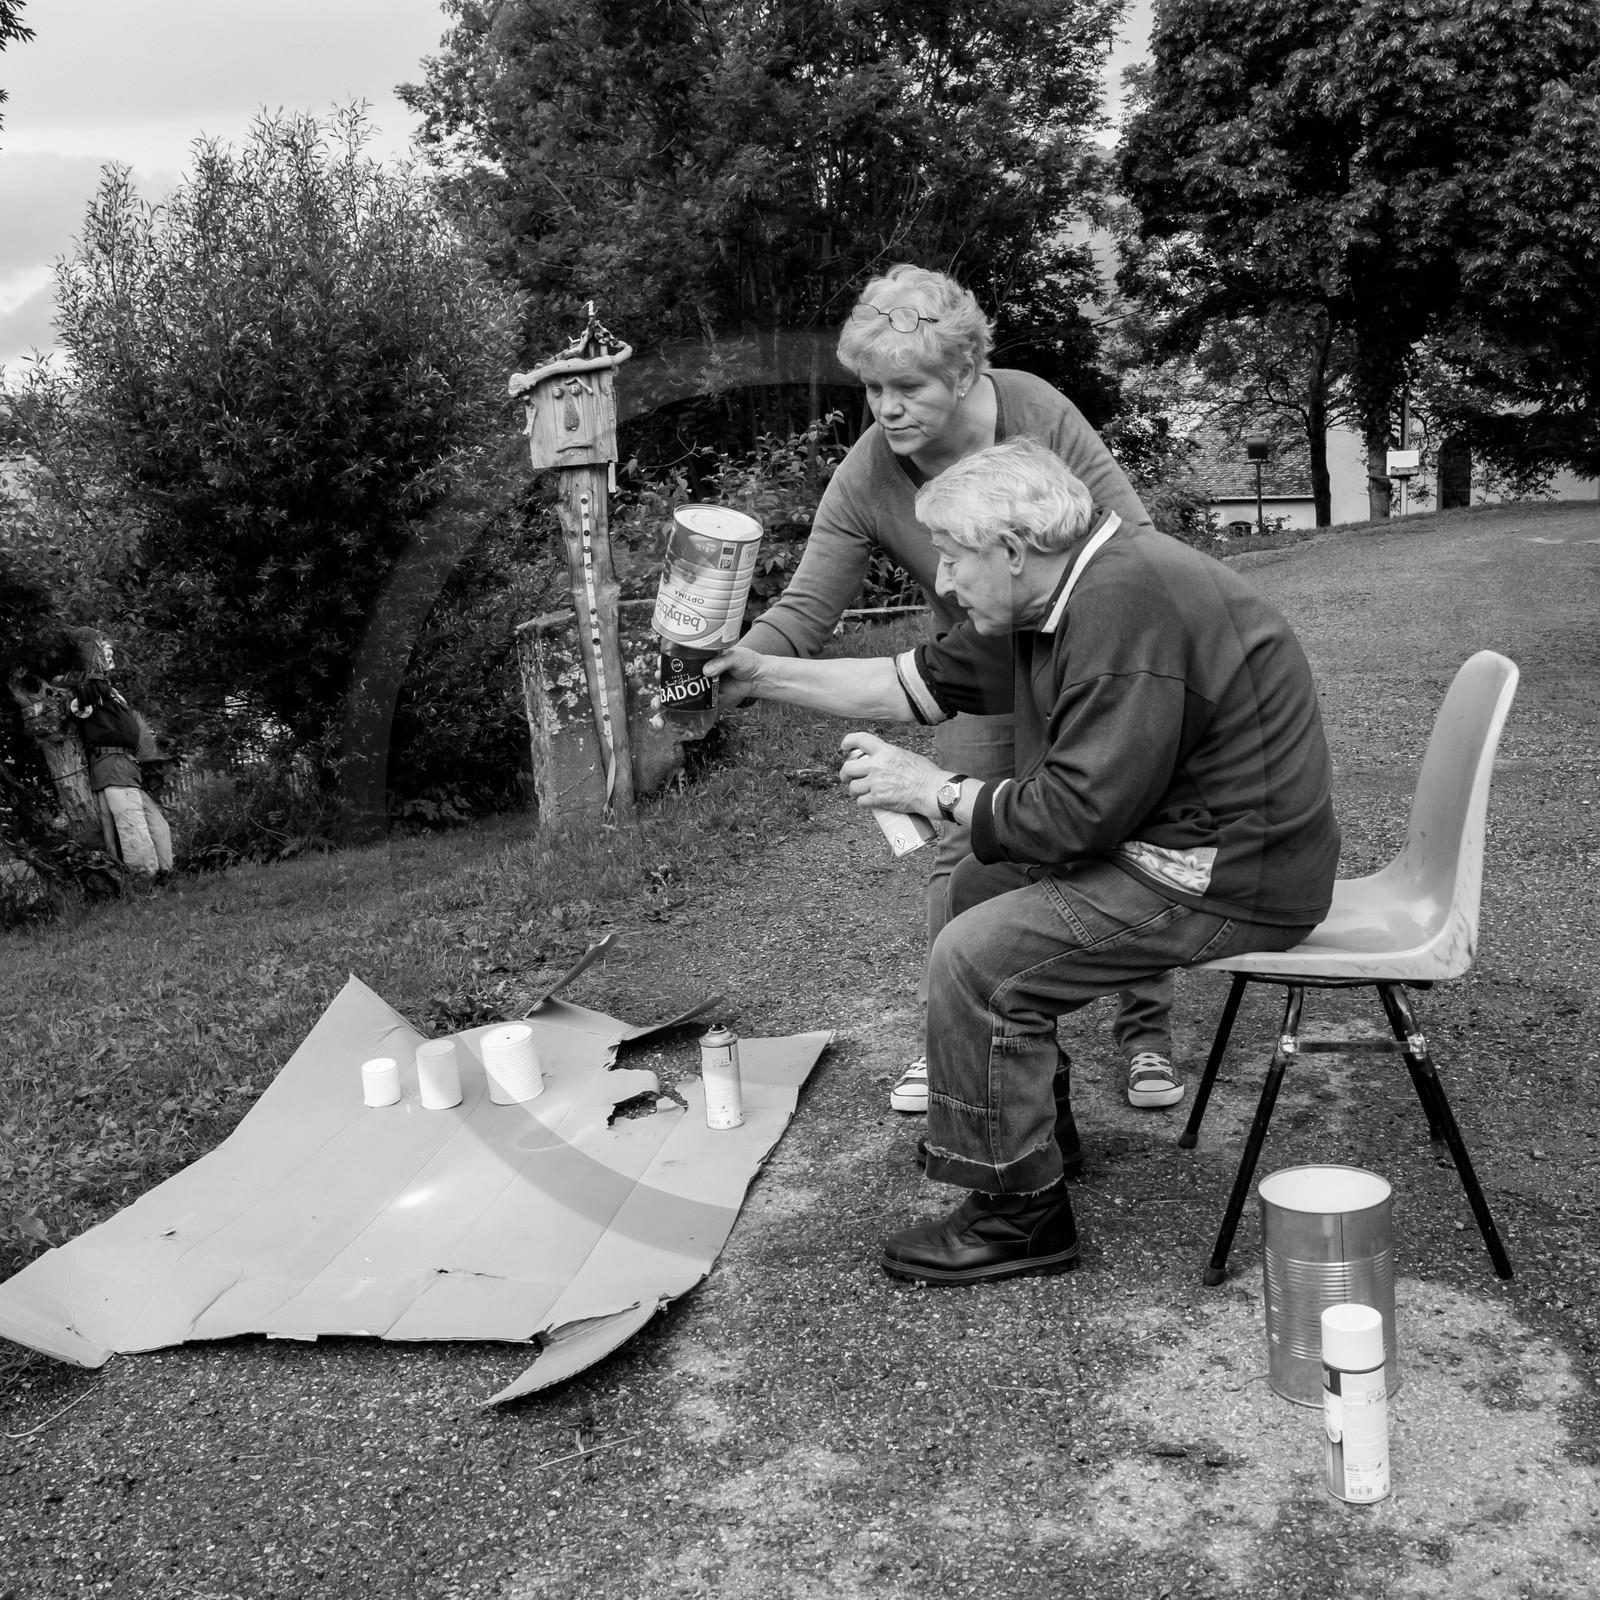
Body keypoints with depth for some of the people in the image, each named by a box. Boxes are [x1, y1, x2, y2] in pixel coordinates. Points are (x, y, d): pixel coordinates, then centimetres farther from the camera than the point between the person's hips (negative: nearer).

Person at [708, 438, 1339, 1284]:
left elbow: (1079, 812, -27)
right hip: (1170, 838, 10)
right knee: (982, 885, 19)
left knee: (977, 958, -14)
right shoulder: (1062, 590, 7)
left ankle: (1020, 1213, -1)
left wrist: (933, 789, -13)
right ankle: (1024, 1114, 31)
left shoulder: (1128, 609, -25)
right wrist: (766, 674, 12)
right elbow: (923, 681, 14)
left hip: (1232, 878, -10)